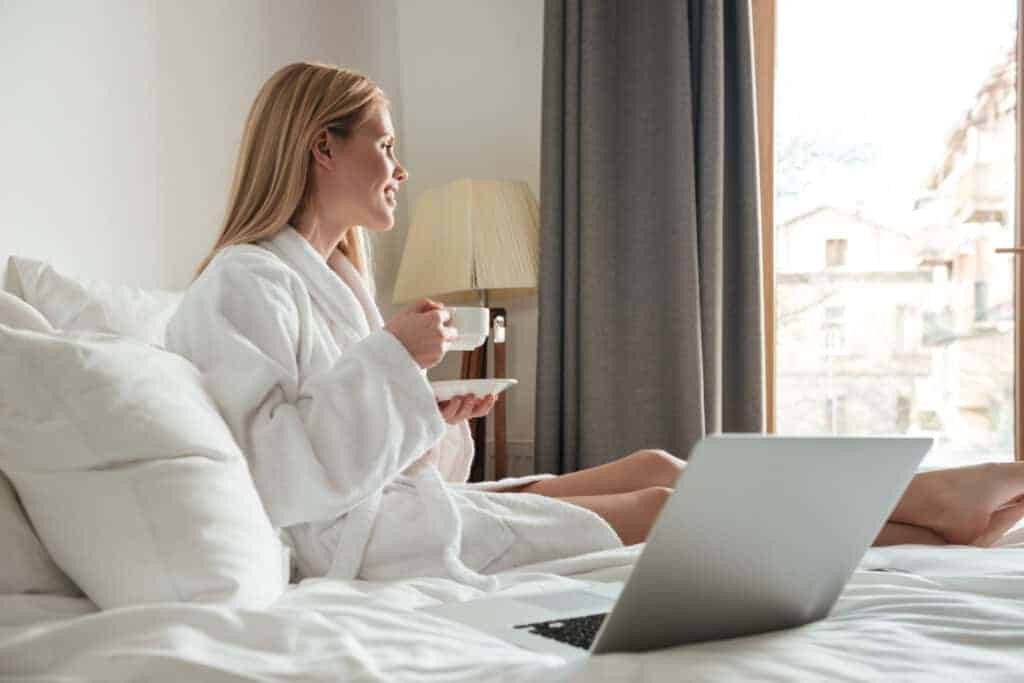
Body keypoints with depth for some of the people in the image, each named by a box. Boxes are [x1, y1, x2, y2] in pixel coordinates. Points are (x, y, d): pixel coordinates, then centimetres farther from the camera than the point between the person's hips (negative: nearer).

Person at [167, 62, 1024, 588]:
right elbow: (270, 475, -23)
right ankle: (937, 527, 0)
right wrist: (390, 362, -23)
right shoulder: (245, 283, -13)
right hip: (359, 534, -9)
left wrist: (431, 420, 3)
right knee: (658, 508, -11)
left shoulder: (331, 276, 18)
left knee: (655, 466, -4)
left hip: (401, 497, 9)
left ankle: (932, 498, -2)